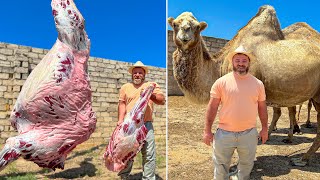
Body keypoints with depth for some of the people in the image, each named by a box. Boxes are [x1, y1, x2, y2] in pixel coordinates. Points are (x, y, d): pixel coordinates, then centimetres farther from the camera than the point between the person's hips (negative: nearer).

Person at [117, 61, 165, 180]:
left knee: (149, 155, 0)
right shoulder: (125, 87, 16)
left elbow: (162, 100, 2)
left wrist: (150, 95, -14)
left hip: (146, 125, -1)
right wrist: (120, 120, -6)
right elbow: (122, 104, 7)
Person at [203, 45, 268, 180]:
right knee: (221, 167, 12)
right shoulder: (221, 82, -7)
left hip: (249, 134, 2)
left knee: (246, 166, 21)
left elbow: (262, 107, 9)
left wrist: (265, 129, 10)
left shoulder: (258, 84, 0)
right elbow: (212, 107, -6)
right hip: (224, 133, -2)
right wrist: (207, 131, -8)